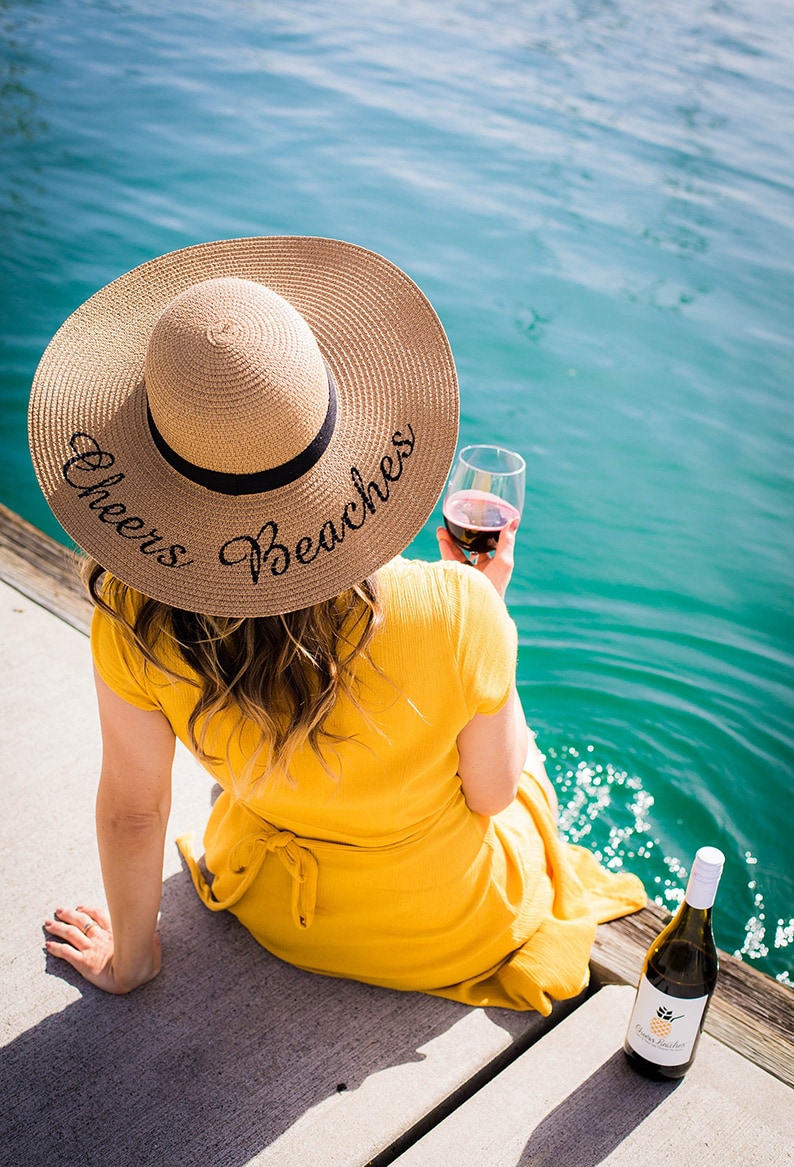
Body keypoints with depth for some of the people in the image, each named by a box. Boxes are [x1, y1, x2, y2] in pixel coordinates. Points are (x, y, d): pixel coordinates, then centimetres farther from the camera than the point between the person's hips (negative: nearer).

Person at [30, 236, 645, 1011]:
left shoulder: (136, 617, -32)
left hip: (282, 917, 2)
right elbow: (493, 791, -19)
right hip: (459, 929, -2)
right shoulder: (455, 611, -39)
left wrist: (129, 957, 4)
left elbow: (131, 810, -15)